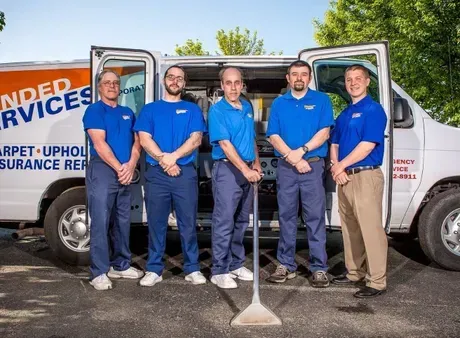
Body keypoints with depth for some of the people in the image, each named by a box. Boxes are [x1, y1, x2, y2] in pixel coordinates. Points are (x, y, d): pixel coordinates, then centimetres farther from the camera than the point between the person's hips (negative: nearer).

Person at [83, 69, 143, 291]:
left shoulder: (128, 113, 18)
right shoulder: (94, 110, -1)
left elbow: (136, 142, 10)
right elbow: (100, 144, -11)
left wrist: (131, 165, -7)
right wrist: (119, 168, -15)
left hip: (125, 173, 6)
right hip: (102, 169, -6)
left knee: (123, 221, 12)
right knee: (100, 221, -7)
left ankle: (121, 265, 22)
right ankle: (99, 272, -3)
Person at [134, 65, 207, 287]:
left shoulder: (192, 109, 12)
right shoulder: (150, 109, 13)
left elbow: (196, 139, -1)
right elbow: (145, 139, 1)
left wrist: (173, 156, -15)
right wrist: (163, 160, -13)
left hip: (185, 172, 0)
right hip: (156, 173, 1)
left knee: (188, 223, 2)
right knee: (156, 223, 4)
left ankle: (192, 269, 11)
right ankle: (154, 269, 13)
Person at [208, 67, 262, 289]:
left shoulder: (247, 107, 13)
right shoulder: (217, 110, -9)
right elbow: (225, 144, -17)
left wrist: (256, 164, 12)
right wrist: (245, 169, -23)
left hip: (247, 170, 7)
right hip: (227, 169, -7)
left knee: (241, 221, 13)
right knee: (224, 222, -7)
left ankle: (236, 264, 24)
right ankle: (219, 271, 0)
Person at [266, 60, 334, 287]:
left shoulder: (321, 100, 6)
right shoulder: (279, 103, 12)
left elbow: (324, 133, -3)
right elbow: (273, 136, 3)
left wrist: (301, 151, -15)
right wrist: (293, 158, -11)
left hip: (313, 165, -2)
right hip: (285, 168, 3)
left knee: (315, 217, -3)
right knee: (286, 216, 7)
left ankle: (319, 268, 4)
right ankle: (286, 265, 16)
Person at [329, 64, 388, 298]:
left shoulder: (373, 110, -8)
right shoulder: (344, 114, 18)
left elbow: (367, 146, -17)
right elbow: (334, 144, 16)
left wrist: (341, 166, -10)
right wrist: (336, 167, -3)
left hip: (365, 176, -8)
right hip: (344, 178, 9)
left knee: (370, 230, -7)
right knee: (349, 228, 14)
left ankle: (377, 282, -1)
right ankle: (354, 273, 25)